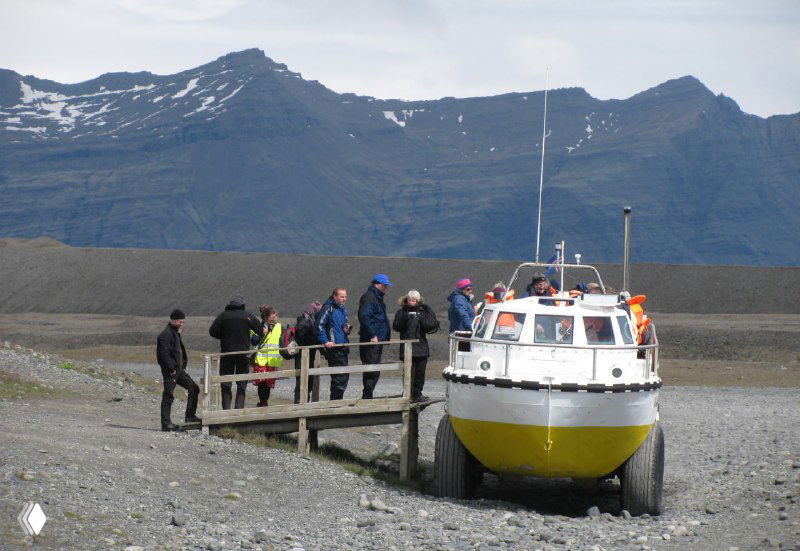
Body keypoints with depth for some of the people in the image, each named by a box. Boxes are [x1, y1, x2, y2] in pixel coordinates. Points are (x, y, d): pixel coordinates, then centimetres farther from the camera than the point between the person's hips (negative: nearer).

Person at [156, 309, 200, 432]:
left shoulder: (175, 333, 19)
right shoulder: (165, 334, -13)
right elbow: (164, 353, -21)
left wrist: (183, 365, 15)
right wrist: (171, 368, -22)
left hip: (179, 370, 10)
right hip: (170, 371, -10)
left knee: (194, 388, 10)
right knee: (168, 396, -5)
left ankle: (190, 416, 13)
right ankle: (166, 423, -2)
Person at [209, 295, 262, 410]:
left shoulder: (223, 316, 0)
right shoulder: (248, 315, -2)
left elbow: (212, 331, -5)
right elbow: (261, 331, -1)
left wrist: (224, 337, 11)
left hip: (226, 354, 0)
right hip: (243, 354, 0)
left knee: (225, 384, 7)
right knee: (242, 384, 8)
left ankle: (226, 408, -1)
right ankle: (239, 407, -1)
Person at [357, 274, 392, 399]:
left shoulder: (378, 298, 20)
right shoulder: (369, 298, -12)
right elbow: (363, 317, -23)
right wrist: (372, 335, -23)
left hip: (377, 341, 10)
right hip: (371, 342, -10)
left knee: (375, 372, 12)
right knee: (372, 371, -11)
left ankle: (367, 397, 17)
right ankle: (367, 397, -11)